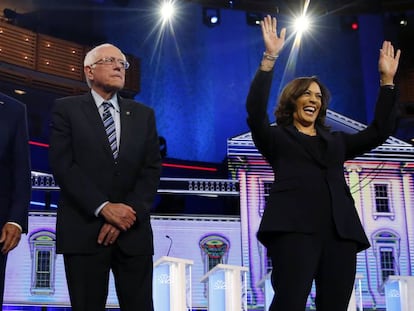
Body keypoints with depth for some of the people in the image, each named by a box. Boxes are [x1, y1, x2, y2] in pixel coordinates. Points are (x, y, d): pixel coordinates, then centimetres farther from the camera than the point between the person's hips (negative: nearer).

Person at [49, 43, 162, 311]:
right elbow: (63, 165, -6)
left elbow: (152, 169, 5)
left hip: (134, 232, 3)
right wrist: (104, 207, -14)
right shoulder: (67, 109, 6)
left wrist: (128, 213, -9)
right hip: (84, 231, -2)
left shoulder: (143, 114, 14)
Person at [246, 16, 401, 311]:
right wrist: (270, 58, -10)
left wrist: (387, 81, 18)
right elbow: (255, 112, -3)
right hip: (294, 227, -4)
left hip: (340, 230, 5)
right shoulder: (277, 138, 16)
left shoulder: (336, 141, 29)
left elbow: (379, 131, 23)